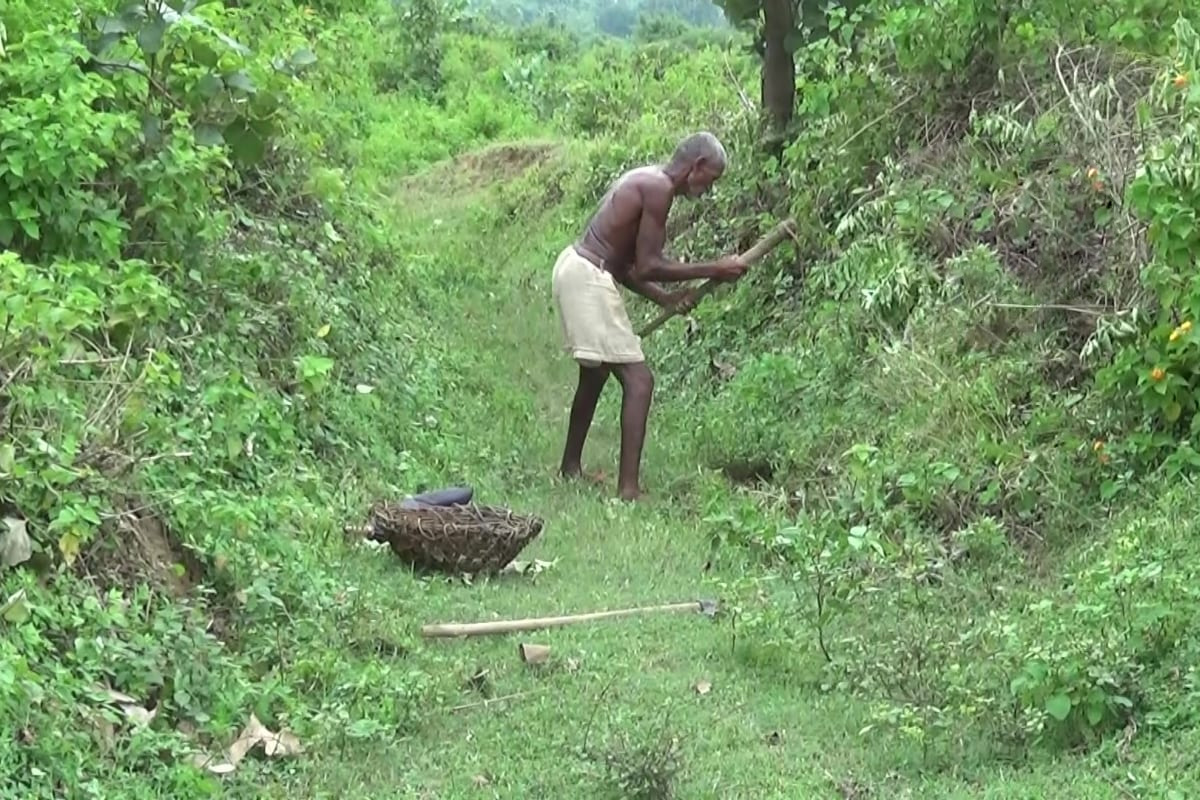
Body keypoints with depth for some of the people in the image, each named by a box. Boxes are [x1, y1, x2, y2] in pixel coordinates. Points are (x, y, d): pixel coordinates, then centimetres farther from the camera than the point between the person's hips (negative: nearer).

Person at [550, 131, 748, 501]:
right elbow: (648, 267, -16)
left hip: (575, 266, 11)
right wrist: (714, 270, -10)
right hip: (588, 279, -11)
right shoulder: (660, 188, -14)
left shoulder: (645, 180, 16)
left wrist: (665, 299, 12)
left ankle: (571, 466, 41)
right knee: (638, 381, -10)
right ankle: (628, 489, -14)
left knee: (595, 373, 26)